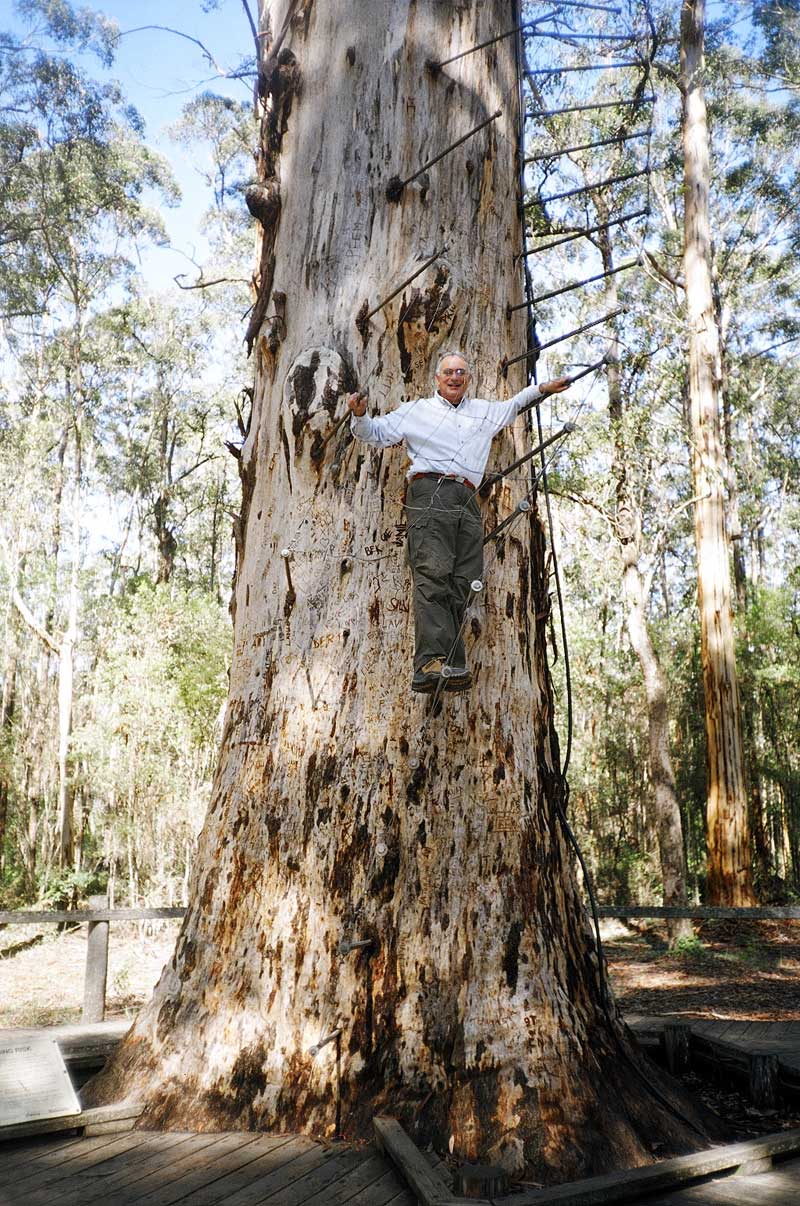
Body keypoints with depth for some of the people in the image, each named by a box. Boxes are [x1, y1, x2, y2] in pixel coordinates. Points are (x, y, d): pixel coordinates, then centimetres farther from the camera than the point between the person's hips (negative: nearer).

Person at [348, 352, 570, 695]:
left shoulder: (483, 411, 31)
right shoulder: (416, 410, 20)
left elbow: (514, 405, 49)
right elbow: (376, 433, 19)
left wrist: (543, 388, 46)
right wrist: (359, 415, 0)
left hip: (467, 502, 5)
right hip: (429, 492, -5)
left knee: (462, 583, -9)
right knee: (434, 574, -23)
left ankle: (449, 669, -15)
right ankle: (431, 661, -33)